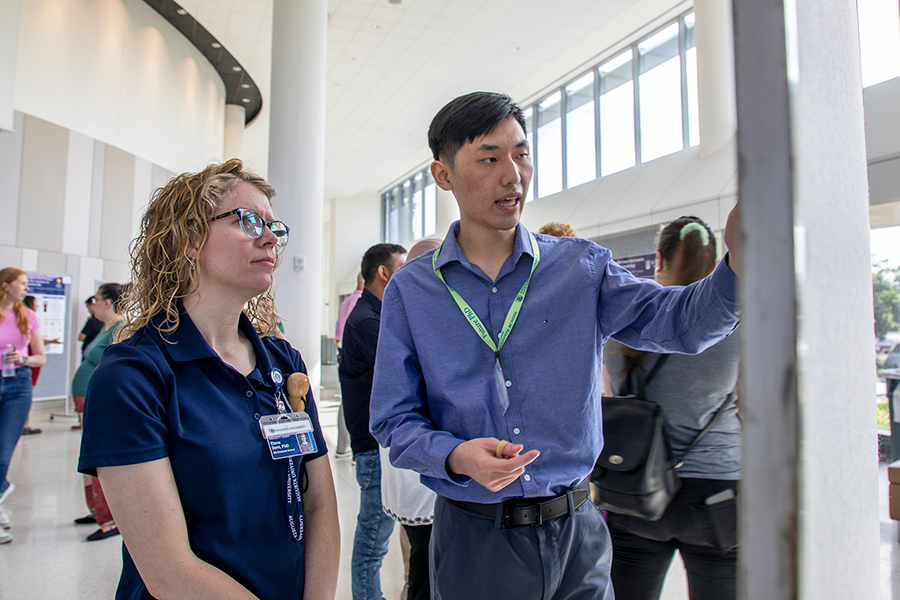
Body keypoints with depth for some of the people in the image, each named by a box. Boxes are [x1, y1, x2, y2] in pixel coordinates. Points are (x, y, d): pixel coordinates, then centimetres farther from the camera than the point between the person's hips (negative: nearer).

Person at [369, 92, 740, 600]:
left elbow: (682, 320, -13)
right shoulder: (410, 291, -4)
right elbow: (394, 420, -3)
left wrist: (738, 260, -32)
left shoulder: (581, 267, -1)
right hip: (474, 538, -1)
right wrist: (456, 457, -22)